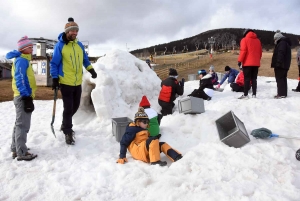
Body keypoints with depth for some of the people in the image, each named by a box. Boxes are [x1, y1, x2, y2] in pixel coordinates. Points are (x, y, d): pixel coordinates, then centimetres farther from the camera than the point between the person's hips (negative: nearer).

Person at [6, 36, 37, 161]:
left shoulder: (23, 60, 19)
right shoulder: (21, 60, -12)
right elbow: (19, 80, -21)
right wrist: (26, 97, -26)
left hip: (23, 96, 11)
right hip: (23, 96, -11)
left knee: (20, 124, 17)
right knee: (22, 125, -6)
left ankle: (16, 149, 29)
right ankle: (21, 153, 1)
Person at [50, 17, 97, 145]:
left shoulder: (79, 45, 8)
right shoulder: (60, 45, -8)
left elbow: (85, 60, 19)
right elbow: (54, 63, -6)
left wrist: (91, 70, 6)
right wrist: (55, 79, -11)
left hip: (78, 82, 6)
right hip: (65, 83, -6)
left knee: (75, 106, 15)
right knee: (68, 108, -5)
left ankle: (65, 125, 38)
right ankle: (68, 133, 11)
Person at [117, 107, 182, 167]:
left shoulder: (144, 130, 24)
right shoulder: (132, 129, -5)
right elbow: (123, 142, -9)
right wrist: (122, 157, -16)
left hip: (146, 152, 9)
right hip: (138, 151, -9)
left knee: (162, 144, -5)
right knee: (154, 140, -26)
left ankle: (177, 157, -26)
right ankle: (155, 161, -34)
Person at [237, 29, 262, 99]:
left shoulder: (244, 39, 0)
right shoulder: (258, 40, 17)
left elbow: (243, 51, -11)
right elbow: (260, 52, 16)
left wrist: (240, 60, -9)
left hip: (247, 63, -5)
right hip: (256, 63, 5)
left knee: (247, 79, -5)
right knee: (254, 79, 7)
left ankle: (245, 95, -7)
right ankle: (254, 94, 6)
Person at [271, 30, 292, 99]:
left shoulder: (282, 43, -12)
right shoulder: (285, 42, 22)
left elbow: (280, 54, -24)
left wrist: (278, 63, -28)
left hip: (281, 65, -10)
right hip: (284, 65, 10)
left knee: (279, 79, -9)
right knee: (283, 78, 11)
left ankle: (281, 94, -9)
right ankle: (283, 93, 15)